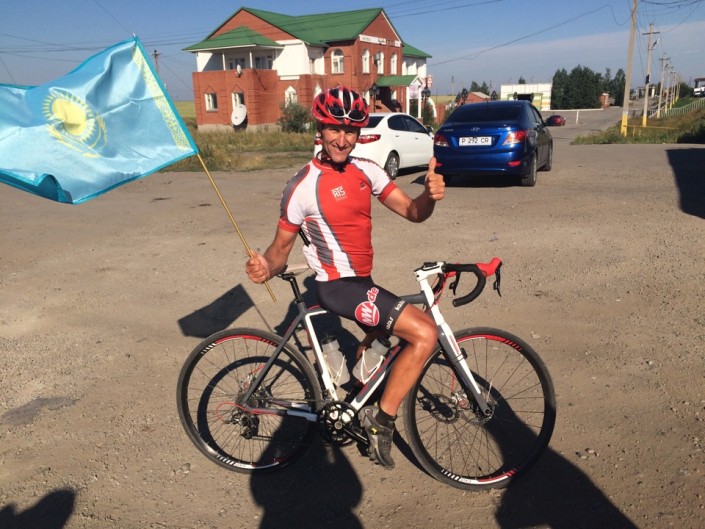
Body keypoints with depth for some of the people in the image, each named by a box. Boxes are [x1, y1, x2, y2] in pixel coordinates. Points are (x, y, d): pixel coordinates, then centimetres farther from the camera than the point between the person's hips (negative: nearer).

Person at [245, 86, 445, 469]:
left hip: (361, 280, 8)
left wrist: (430, 195, -25)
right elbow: (282, 245, -10)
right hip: (338, 286, -8)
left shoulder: (366, 171, 2)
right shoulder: (304, 187, -17)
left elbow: (412, 212, -2)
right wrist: (266, 267, -32)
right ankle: (381, 420, -5)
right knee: (424, 333, -19)